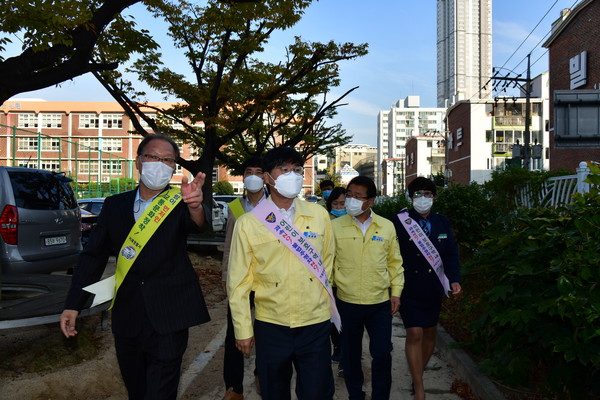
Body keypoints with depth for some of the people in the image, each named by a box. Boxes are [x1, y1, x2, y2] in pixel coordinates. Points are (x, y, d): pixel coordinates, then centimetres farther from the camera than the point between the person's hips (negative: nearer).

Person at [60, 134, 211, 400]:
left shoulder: (178, 203, -5)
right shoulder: (115, 205, 4)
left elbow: (196, 224, -27)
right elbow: (93, 255, 7)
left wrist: (195, 206, -51)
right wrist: (73, 304, 2)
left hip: (167, 318, -3)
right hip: (126, 317, 4)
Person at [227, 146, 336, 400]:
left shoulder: (319, 215, -2)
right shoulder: (248, 223, -7)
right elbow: (239, 281, -4)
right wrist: (243, 331, -2)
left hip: (316, 324, 1)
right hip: (271, 326, 0)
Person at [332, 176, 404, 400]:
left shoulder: (387, 227, 0)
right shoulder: (336, 226, -5)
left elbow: (394, 262, 7)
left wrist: (396, 291, 3)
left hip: (380, 302, 1)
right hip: (347, 302, 0)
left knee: (382, 354, 7)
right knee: (351, 354, 15)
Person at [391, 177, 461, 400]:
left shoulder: (442, 222, 6)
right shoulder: (399, 221, -8)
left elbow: (451, 254, 5)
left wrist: (454, 279, -8)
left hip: (433, 288, 5)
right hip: (409, 288, -4)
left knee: (429, 332, 15)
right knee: (414, 334, -7)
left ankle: (419, 374, 37)